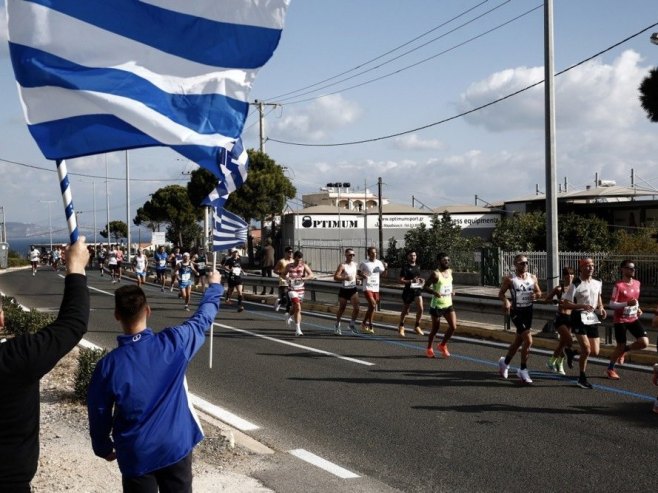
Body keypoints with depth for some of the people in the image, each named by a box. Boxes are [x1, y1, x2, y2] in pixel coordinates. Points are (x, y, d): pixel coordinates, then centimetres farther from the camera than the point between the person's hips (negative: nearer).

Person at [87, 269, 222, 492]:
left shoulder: (108, 365, -17)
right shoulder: (173, 343, -15)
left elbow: (99, 414, -5)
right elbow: (202, 319, 5)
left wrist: (103, 447, 14)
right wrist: (214, 286, 23)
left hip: (137, 455, -1)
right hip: (177, 446, 1)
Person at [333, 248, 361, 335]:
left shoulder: (355, 264, 7)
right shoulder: (342, 265, -11)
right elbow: (335, 277, -18)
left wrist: (356, 279, 7)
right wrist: (345, 278, -29)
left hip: (353, 289, 4)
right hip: (344, 290, -4)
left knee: (356, 307, -11)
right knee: (342, 309, 8)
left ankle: (352, 323, 10)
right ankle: (337, 325, 30)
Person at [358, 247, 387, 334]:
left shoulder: (379, 263, 7)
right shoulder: (364, 263, -6)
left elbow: (383, 274, 14)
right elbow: (358, 272, 5)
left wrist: (385, 268, -5)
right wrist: (363, 276, -16)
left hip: (376, 288, 5)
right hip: (367, 288, -5)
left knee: (371, 307, 11)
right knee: (373, 305, -17)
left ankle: (364, 323, 27)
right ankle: (370, 326, -6)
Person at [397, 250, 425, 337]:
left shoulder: (418, 267, 11)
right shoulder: (405, 267, -7)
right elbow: (401, 281, -13)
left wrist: (421, 280, 5)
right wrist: (411, 281, -25)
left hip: (417, 290, 4)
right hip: (408, 290, -4)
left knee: (420, 308, -12)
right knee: (405, 311, 8)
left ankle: (417, 327, 5)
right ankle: (401, 327, 29)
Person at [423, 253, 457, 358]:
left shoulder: (450, 272, 6)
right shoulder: (436, 274, -15)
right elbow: (425, 287, -15)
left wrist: (452, 291, 6)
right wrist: (435, 292, -30)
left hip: (448, 304, 6)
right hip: (437, 305, -6)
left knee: (453, 326, -5)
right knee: (435, 329, 5)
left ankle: (442, 345, 17)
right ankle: (429, 349, 26)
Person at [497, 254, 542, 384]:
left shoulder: (532, 277, 5)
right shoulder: (510, 279, -9)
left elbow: (539, 293, 14)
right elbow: (501, 293, -3)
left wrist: (536, 295, -10)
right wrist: (506, 301, -23)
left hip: (528, 310, 6)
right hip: (517, 311, -6)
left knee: (519, 340, 17)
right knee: (528, 340, -15)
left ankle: (505, 362, 40)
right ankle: (523, 370, 0)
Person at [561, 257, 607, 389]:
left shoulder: (597, 283, 7)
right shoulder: (576, 285, -11)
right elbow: (566, 304, -13)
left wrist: (601, 308, 4)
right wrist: (582, 306, -26)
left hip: (593, 319, 6)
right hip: (579, 318, -6)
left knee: (595, 352, 4)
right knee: (586, 350, -13)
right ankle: (582, 378, 5)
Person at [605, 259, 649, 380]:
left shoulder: (637, 283, 6)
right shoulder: (618, 285, -14)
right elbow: (611, 304, -16)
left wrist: (638, 309, 5)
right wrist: (627, 304, -28)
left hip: (633, 319, 6)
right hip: (620, 320, -6)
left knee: (644, 342, -9)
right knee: (620, 346, 1)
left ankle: (625, 350, 20)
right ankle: (610, 369, 23)